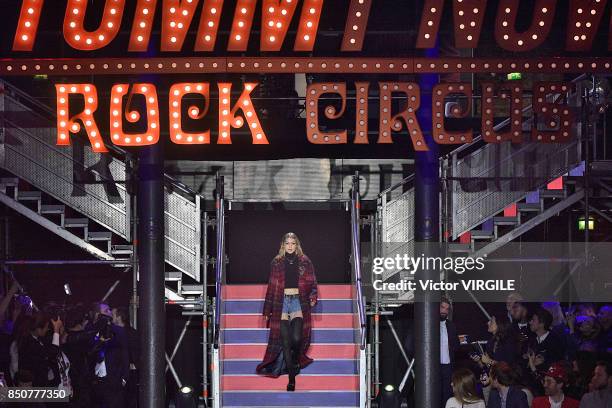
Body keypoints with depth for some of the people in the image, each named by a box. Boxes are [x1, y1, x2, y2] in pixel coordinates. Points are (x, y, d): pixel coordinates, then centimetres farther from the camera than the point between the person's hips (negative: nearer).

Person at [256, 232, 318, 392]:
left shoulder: (304, 262, 7)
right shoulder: (277, 263, 8)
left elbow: (312, 283, 7)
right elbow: (271, 287, 10)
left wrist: (313, 297, -13)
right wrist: (267, 311, 8)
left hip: (298, 302, -1)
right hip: (281, 302, 1)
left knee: (296, 338, -18)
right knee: (285, 341, -5)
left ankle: (296, 360, 16)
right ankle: (291, 377, 0)